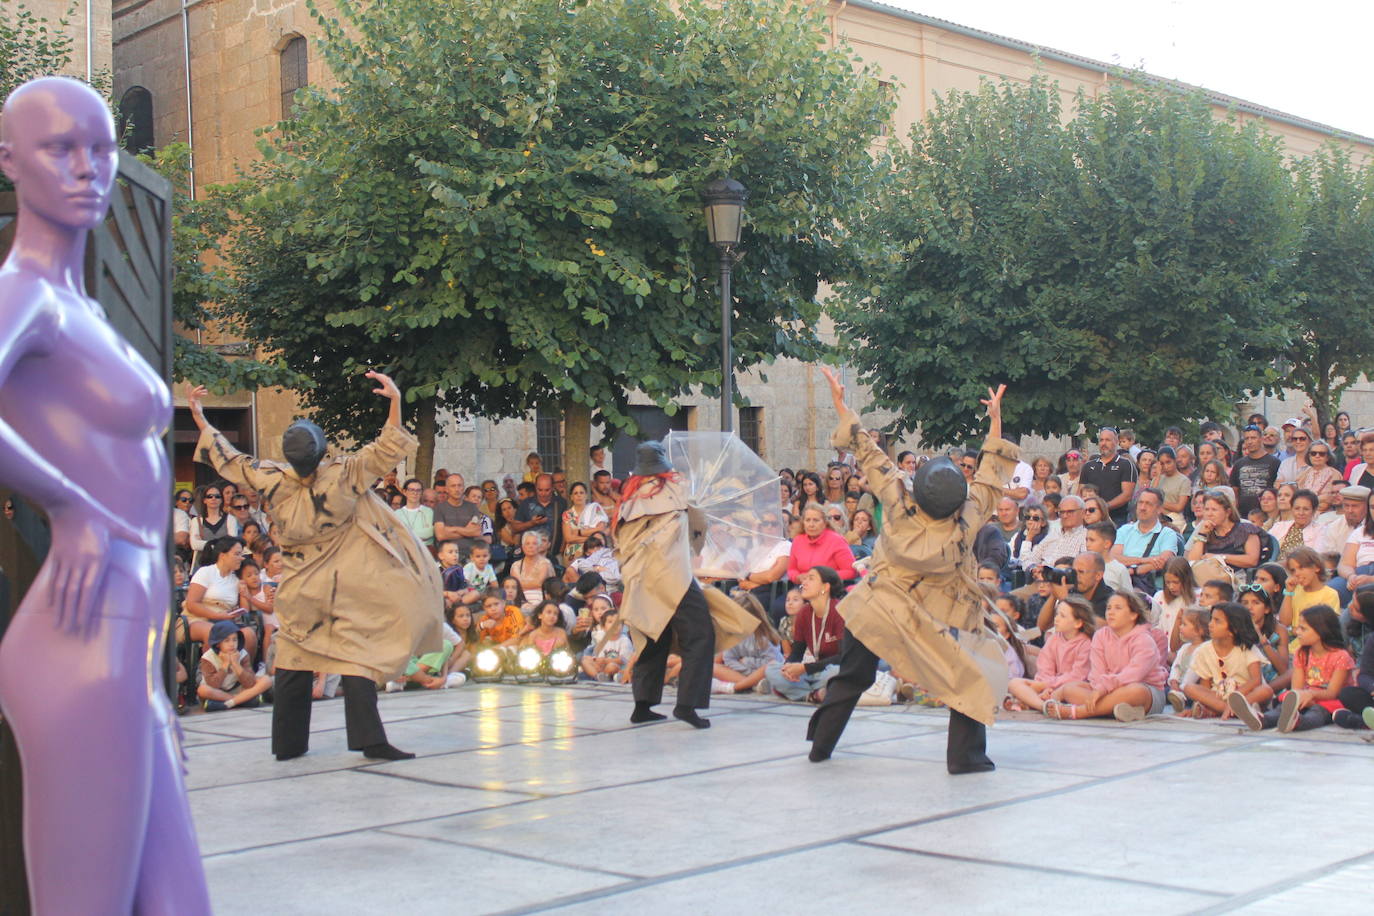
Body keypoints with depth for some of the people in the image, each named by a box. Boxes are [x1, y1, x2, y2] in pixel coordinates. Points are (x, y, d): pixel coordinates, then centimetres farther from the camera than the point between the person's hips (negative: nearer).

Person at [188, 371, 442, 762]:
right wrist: (395, 400, -20)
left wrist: (200, 419, 12)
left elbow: (230, 460, 3)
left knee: (294, 663, 12)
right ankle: (369, 740, -9)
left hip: (298, 590, 4)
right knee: (356, 658, -4)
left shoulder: (275, 482, -9)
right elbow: (388, 450, -17)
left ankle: (287, 743, 20)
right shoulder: (342, 476, -18)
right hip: (344, 590, -4)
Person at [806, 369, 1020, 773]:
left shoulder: (898, 505, -20)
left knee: (851, 677, 19)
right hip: (934, 621, -2)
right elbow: (991, 474, -6)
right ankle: (965, 754, 5)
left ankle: (821, 744, 26)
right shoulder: (966, 521, -20)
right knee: (972, 675, 11)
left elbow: (870, 456, -11)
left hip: (876, 610, 2)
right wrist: (995, 421, 3)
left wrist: (841, 407, -1)